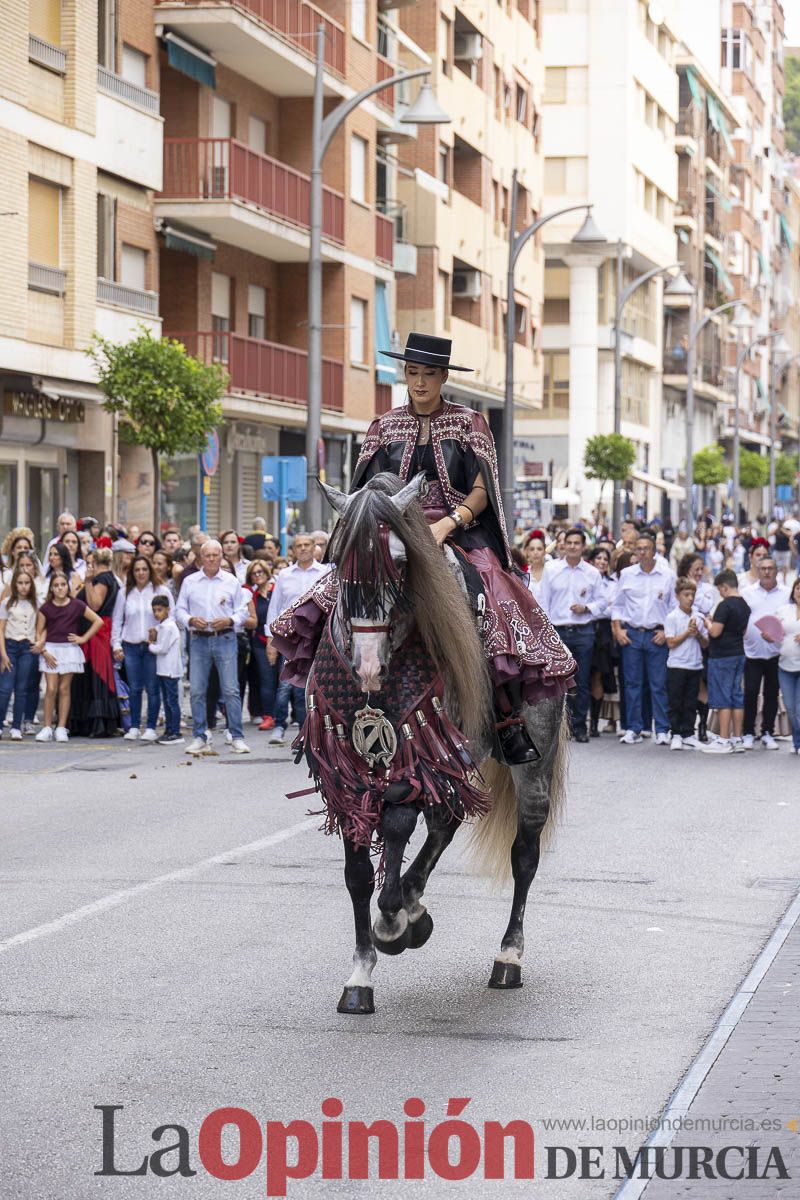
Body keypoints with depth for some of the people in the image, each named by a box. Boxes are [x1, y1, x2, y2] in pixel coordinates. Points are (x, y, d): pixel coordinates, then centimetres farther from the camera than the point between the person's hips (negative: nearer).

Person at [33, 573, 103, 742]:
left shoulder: (77, 606, 0)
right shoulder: (46, 608, 2)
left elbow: (98, 621, 5)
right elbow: (39, 632, 6)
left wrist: (84, 638, 0)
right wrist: (43, 651, -6)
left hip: (70, 650, 0)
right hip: (51, 649, 0)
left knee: (64, 688, 2)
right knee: (51, 689, -6)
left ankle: (62, 728, 6)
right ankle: (47, 727, 0)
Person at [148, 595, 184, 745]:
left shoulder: (169, 627, -14)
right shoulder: (160, 626, 15)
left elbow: (163, 648, -18)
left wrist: (151, 645, -2)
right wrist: (153, 639, -2)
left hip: (171, 670, -9)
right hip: (162, 670, 9)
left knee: (172, 701, -8)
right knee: (166, 701, 12)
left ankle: (176, 733, -7)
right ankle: (168, 730, 17)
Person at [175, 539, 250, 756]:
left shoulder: (232, 581, 6)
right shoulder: (189, 582, 9)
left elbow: (242, 611, 7)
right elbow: (179, 610, 10)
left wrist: (228, 621, -12)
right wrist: (191, 620, -9)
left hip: (225, 639, -1)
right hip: (199, 640, 2)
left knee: (231, 689, -5)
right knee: (196, 691, 1)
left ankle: (237, 737, -1)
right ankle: (199, 738, 9)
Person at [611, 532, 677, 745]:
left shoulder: (668, 575, 3)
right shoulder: (627, 574, 7)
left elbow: (675, 606, 5)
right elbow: (617, 605, 13)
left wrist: (667, 631, -4)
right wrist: (618, 629, 2)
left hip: (657, 636, -2)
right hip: (631, 633, 2)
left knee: (659, 685, -2)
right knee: (633, 684, 3)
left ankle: (662, 730, 1)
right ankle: (633, 729, 9)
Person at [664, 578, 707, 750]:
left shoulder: (699, 617, 7)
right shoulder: (672, 617, -5)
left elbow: (705, 643, 9)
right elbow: (671, 642, -11)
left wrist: (698, 634, -9)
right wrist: (688, 632, -13)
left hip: (695, 666, 4)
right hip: (677, 666, -4)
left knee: (691, 703, 8)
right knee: (676, 703, 1)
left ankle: (688, 734, 13)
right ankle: (676, 734, 7)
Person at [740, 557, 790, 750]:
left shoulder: (786, 594, 5)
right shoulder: (747, 593, 7)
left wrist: (777, 634, -11)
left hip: (776, 653, 0)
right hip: (752, 652, 0)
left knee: (772, 694, 7)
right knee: (750, 693, -4)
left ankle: (767, 733, 16)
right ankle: (748, 733, 4)